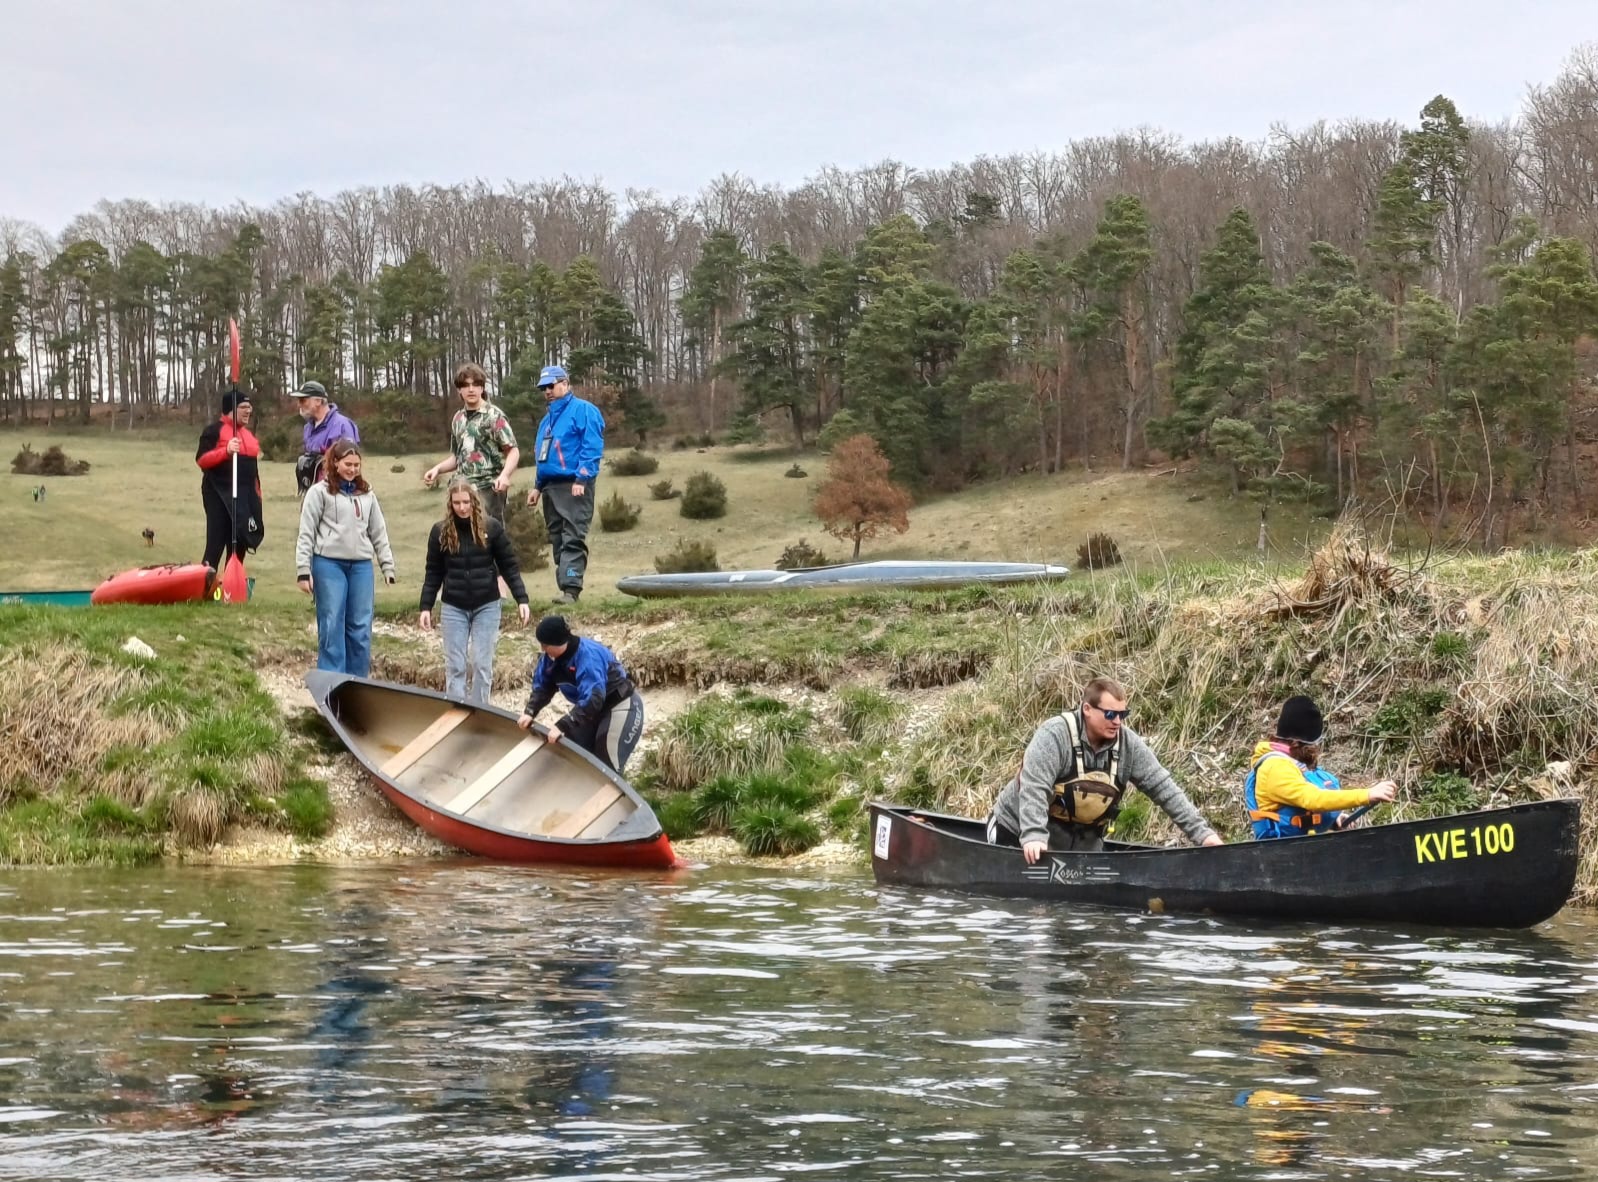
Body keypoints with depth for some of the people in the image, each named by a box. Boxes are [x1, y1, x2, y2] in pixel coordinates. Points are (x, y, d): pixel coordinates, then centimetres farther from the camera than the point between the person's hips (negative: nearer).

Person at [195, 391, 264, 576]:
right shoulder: (214, 430, -4)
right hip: (220, 495, -7)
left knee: (239, 544, 9)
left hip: (245, 497, 7)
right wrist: (225, 451, -26)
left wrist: (256, 493, 17)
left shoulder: (248, 433, 18)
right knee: (216, 543, -12)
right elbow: (201, 459, -12)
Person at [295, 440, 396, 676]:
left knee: (361, 629, 4)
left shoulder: (366, 494, 14)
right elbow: (306, 534, -1)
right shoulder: (320, 492, 0)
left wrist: (388, 567, 11)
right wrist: (303, 571, -7)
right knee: (332, 627, -4)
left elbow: (379, 533, 17)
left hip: (361, 565, 4)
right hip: (329, 563, -4)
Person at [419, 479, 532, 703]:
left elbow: (509, 566, 0)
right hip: (453, 608, 1)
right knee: (455, 666, 2)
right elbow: (433, 573, 5)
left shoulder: (491, 528, -4)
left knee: (482, 665, 1)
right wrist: (426, 607, 1)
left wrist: (521, 599, -5)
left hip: (486, 606, -1)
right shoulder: (441, 531, -1)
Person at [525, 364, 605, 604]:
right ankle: (565, 589, 10)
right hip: (551, 487, 9)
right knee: (557, 541, 8)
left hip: (573, 486, -9)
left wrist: (582, 478, -20)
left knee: (573, 539, -14)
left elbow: (592, 447, -12)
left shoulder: (583, 410, -4)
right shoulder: (548, 418, 22)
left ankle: (571, 589, -21)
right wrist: (537, 486, 21)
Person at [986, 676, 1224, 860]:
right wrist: (1033, 836, -47)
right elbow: (1033, 788, -34)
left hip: (1082, 844, 5)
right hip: (1019, 832, -5)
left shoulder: (1129, 744, -8)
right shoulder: (1055, 735, -24)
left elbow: (1163, 788, -6)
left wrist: (1201, 832, -13)